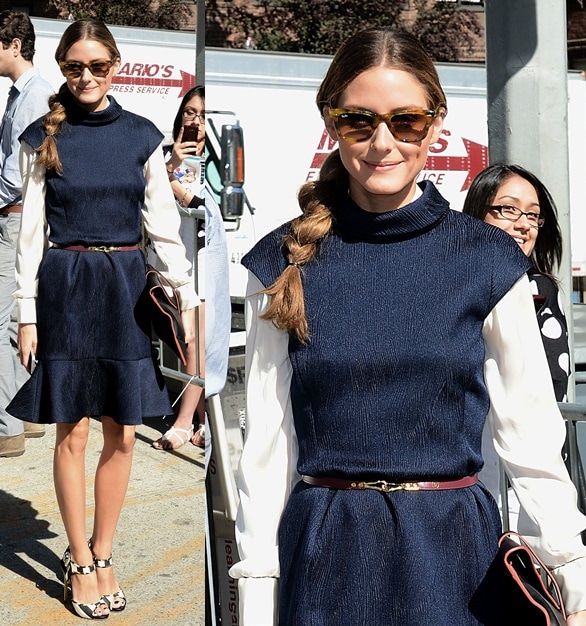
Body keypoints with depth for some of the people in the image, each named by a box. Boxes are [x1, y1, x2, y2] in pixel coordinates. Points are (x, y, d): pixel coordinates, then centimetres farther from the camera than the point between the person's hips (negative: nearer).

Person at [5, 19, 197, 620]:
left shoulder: (141, 135, 4)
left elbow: (163, 222, 6)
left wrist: (187, 297, 1)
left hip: (126, 288, 2)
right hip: (65, 288, -2)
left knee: (121, 435, 5)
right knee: (71, 434, 3)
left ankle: (101, 552, 21)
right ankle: (79, 560, 18)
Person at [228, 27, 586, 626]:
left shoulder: (490, 261, -3)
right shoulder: (285, 263, -2)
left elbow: (530, 436, -1)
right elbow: (267, 440, 0)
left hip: (452, 552, 0)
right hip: (325, 553, 1)